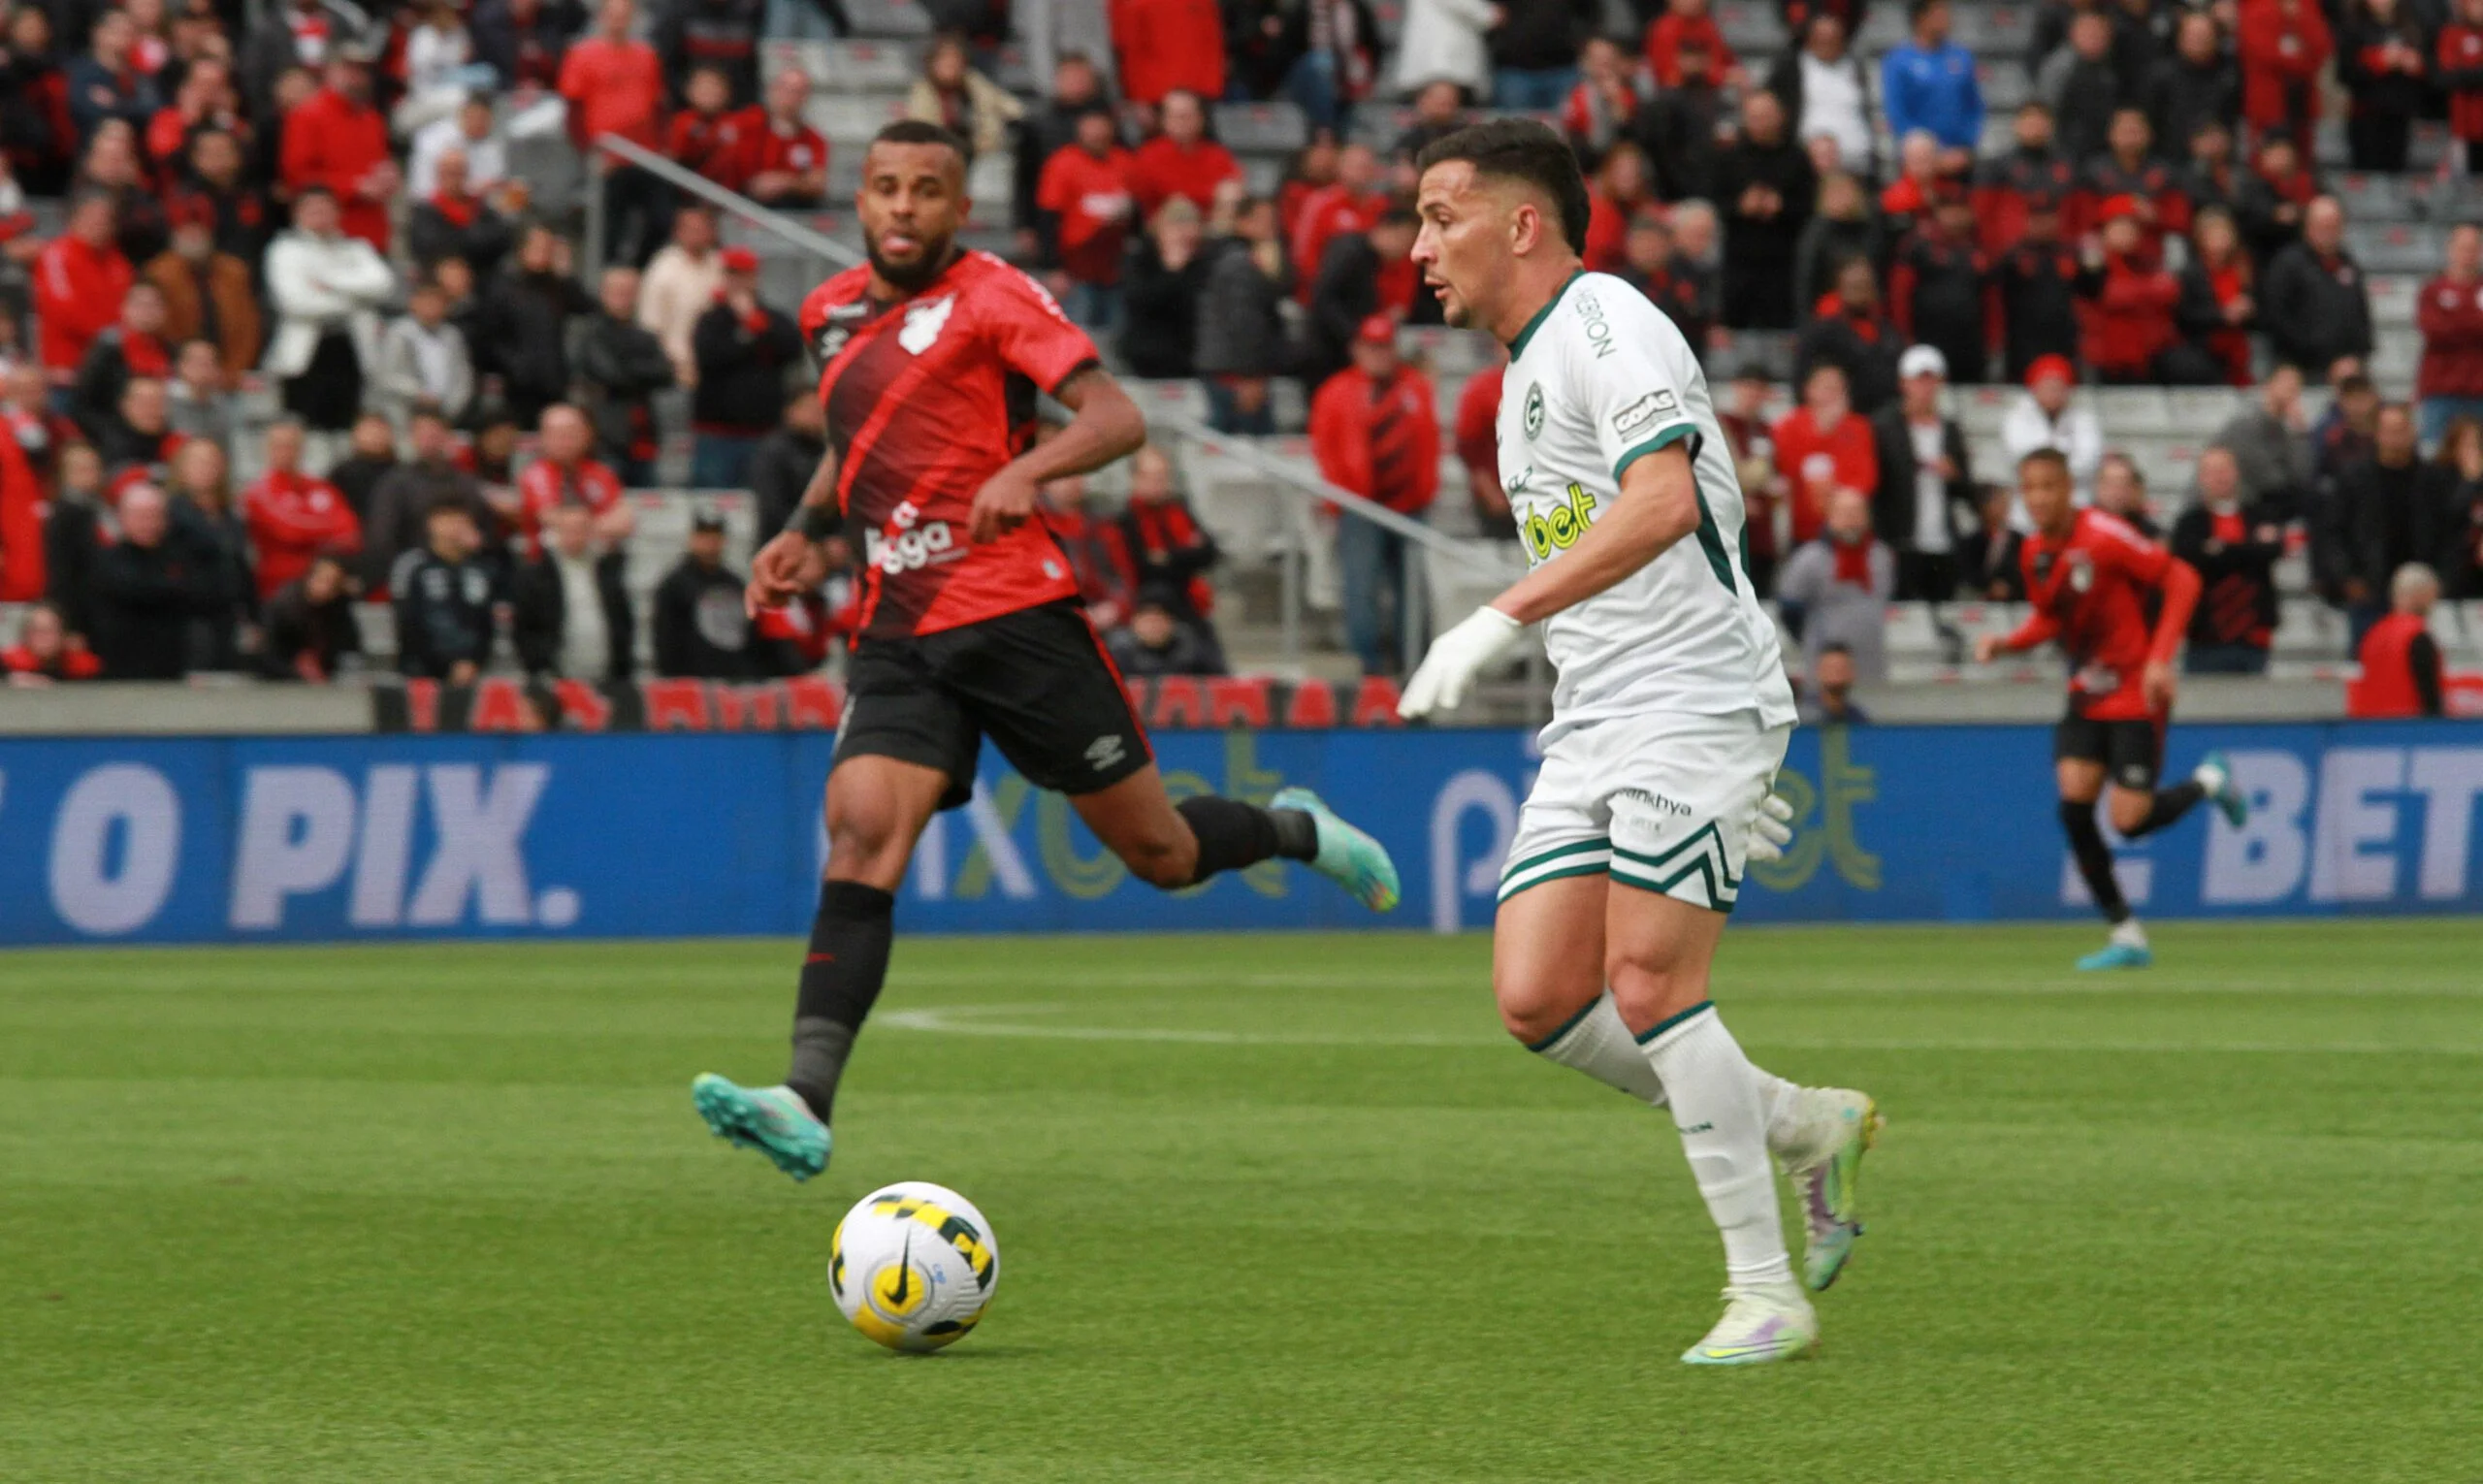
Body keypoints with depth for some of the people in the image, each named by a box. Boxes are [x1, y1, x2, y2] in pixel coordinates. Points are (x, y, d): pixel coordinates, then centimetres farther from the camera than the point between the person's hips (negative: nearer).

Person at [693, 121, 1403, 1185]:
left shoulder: (989, 297, -4)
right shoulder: (830, 313, 15)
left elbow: (1118, 419, -15)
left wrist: (1027, 470, -33)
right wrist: (808, 532, 19)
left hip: (1015, 612, -4)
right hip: (899, 636, 4)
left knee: (1161, 854, 4)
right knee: (860, 833, -19)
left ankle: (1295, 831, 38)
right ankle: (806, 1106, -30)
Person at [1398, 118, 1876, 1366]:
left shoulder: (1608, 328, -10)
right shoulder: (1528, 367, 21)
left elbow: (1664, 505, -26)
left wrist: (1498, 621, -31)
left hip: (1694, 703, -9)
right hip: (1594, 726, 9)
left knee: (1647, 983, -15)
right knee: (1535, 999, -3)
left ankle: (1767, 1295, -7)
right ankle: (1807, 1128, 13)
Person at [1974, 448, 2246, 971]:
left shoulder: (2102, 536, -19)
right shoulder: (2033, 554, 3)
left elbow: (2181, 579, -17)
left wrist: (2160, 658, -23)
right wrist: (2004, 643, -3)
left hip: (2136, 694, -6)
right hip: (2086, 696, 6)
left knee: (2129, 821, -11)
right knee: (2073, 805, -10)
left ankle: (2209, 782, 21)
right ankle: (2126, 936, 1)